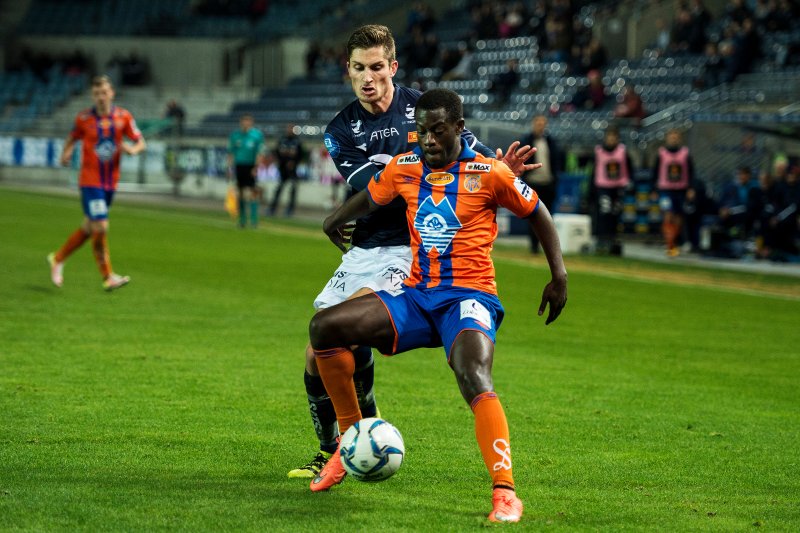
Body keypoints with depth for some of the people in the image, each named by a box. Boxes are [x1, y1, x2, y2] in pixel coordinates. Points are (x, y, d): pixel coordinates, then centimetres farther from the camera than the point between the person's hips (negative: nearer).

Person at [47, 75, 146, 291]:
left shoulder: (124, 117, 0)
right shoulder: (84, 118, -5)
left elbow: (141, 143, 4)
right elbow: (72, 138, 11)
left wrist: (133, 149, -18)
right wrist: (66, 153, -10)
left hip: (111, 182, 4)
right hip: (90, 181, -4)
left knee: (89, 228, 14)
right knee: (101, 227, -14)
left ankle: (58, 259, 34)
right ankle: (108, 277, -3)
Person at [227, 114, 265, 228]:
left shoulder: (257, 135, -2)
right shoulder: (235, 135, 8)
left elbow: (260, 153, -5)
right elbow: (230, 153, 13)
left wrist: (256, 166, -15)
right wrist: (230, 167, 7)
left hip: (251, 167, -3)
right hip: (239, 166, 3)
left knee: (252, 192, -10)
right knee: (241, 192, 7)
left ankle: (254, 219, -8)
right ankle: (242, 220, 14)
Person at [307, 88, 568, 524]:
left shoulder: (488, 173, -5)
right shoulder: (403, 168, 7)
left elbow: (537, 214, 6)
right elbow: (370, 198, 30)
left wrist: (558, 276, 2)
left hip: (468, 296, -5)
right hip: (416, 295, 5)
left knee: (473, 375, -34)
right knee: (324, 326, -11)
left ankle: (505, 492, -34)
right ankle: (352, 437, 4)